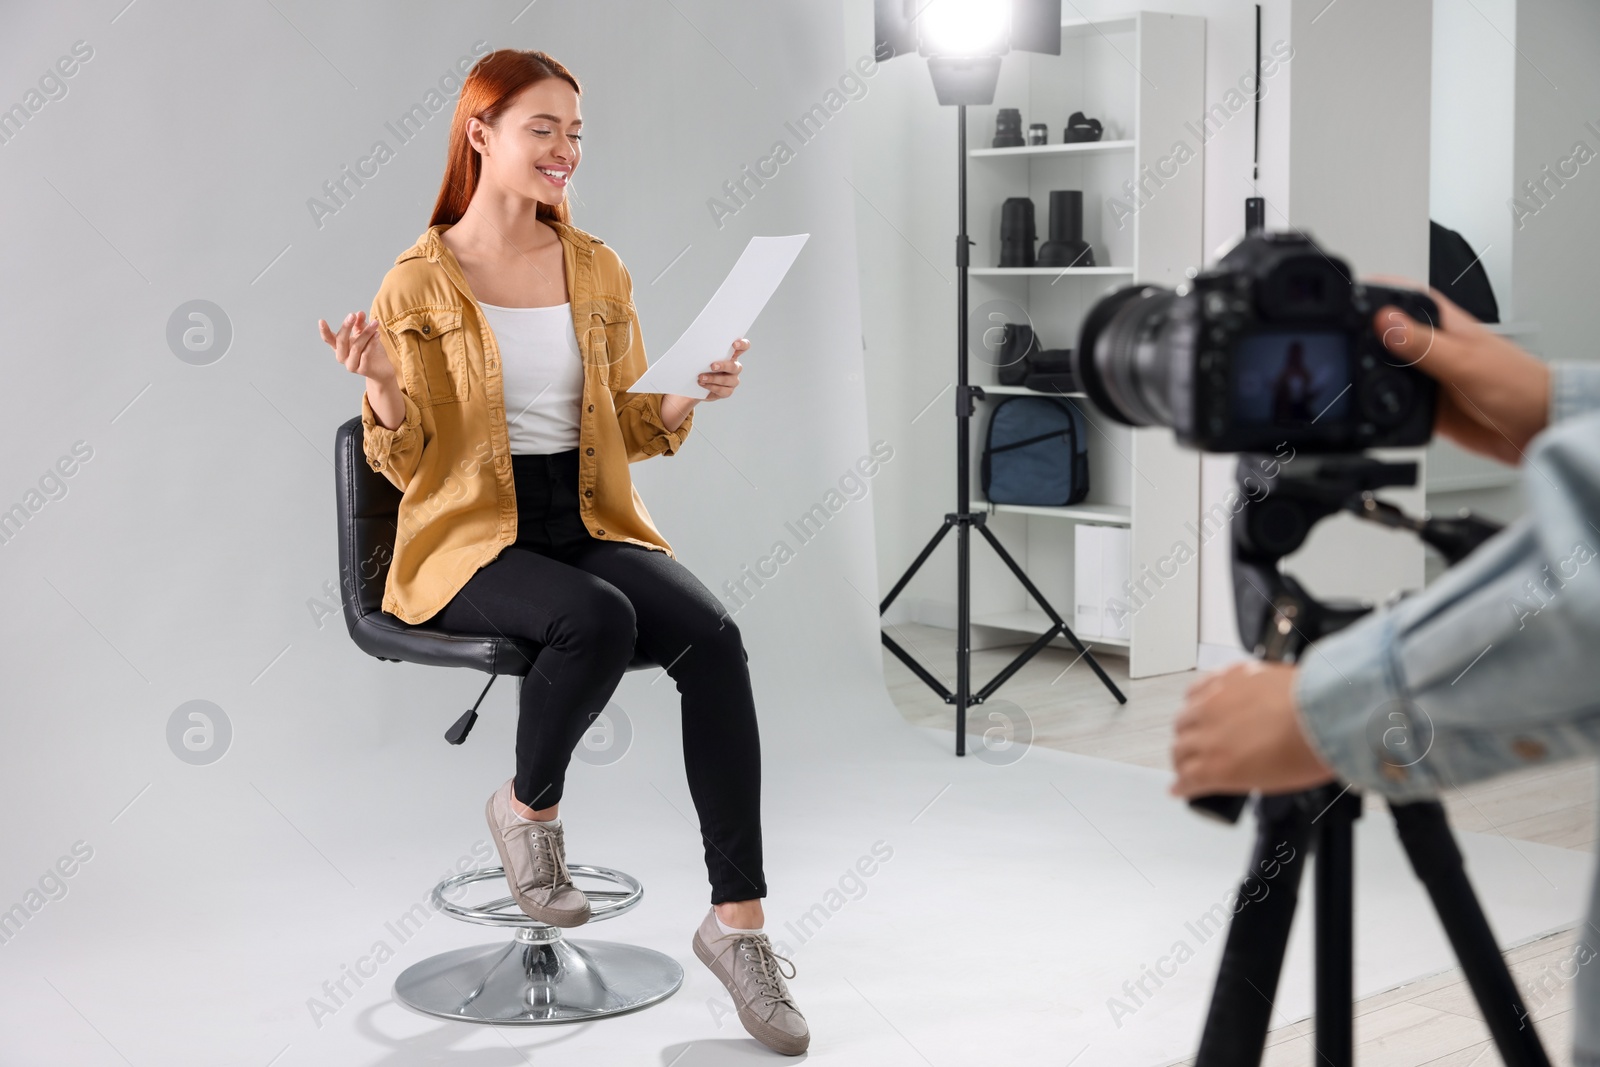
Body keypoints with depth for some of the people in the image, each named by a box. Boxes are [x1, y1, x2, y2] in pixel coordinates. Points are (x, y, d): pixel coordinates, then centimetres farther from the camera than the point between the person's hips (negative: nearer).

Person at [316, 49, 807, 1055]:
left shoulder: (598, 270, 11)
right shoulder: (418, 284, -2)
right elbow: (406, 461, -2)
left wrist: (688, 400, -4)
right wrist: (383, 389, -23)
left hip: (591, 523, 4)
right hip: (473, 539, -4)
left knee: (713, 635, -26)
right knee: (597, 620, -36)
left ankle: (739, 917, -21)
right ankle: (529, 809, -5)